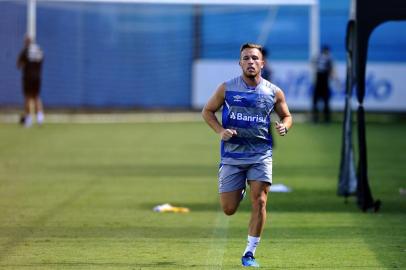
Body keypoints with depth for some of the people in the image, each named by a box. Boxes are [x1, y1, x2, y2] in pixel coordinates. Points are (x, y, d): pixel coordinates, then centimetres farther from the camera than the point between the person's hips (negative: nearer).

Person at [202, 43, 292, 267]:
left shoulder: (274, 92, 2)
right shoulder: (227, 88, -1)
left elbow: (286, 115, 16)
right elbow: (207, 111, 9)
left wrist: (284, 126, -8)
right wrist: (220, 131, -8)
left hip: (261, 154, 0)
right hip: (232, 154, 0)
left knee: (259, 202, -12)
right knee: (228, 209, 2)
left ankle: (250, 253, 0)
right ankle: (239, 190, 40)